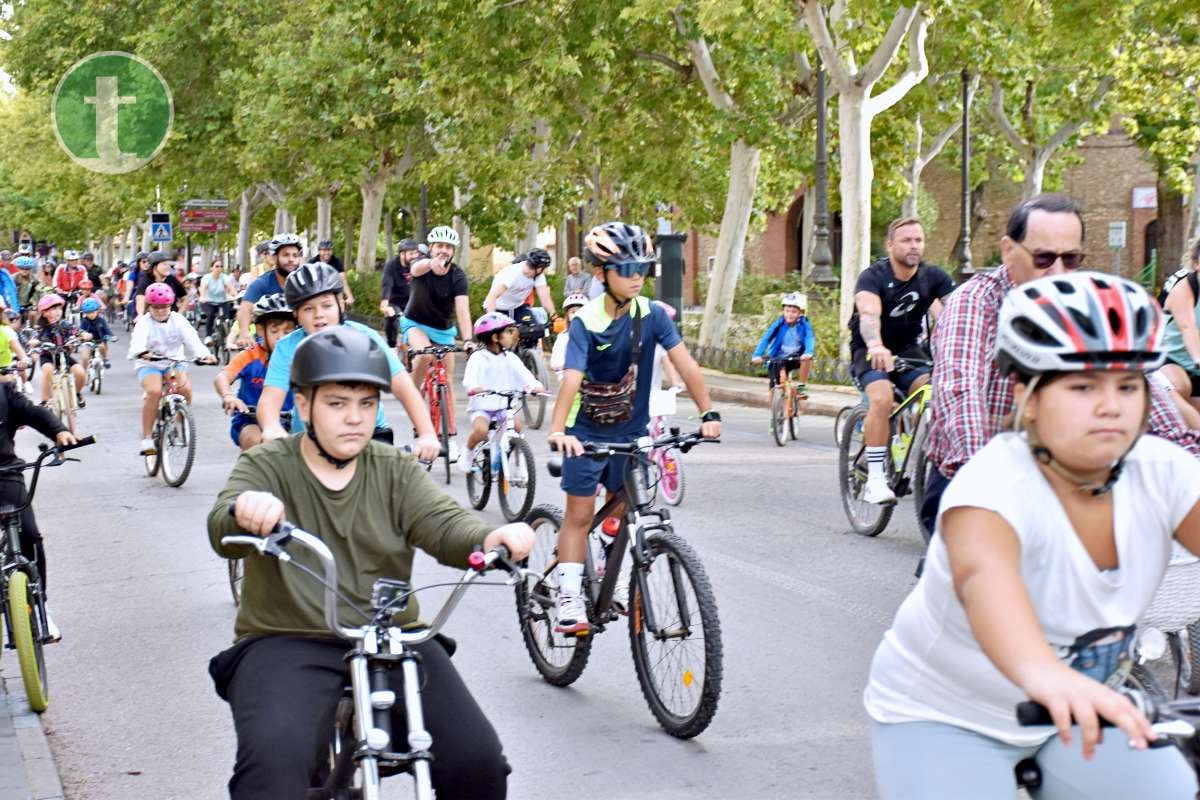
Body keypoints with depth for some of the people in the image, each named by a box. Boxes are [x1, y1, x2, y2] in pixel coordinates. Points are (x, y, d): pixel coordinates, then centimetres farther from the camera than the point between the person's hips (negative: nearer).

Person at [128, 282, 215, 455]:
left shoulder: (178, 320, -1)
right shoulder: (144, 322, -8)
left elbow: (191, 338, -17)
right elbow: (138, 340, -29)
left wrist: (204, 354, -37)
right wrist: (142, 352, -54)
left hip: (175, 362, 2)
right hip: (149, 364, -2)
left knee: (185, 388, -27)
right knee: (154, 391, -31)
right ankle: (146, 439, -22)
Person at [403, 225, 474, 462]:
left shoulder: (457, 276, -18)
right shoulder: (423, 264, -20)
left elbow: (462, 308, -30)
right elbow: (417, 268, -47)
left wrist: (468, 339, -46)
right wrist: (432, 264, -72)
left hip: (444, 329, 2)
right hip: (416, 324, -2)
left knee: (447, 382, -1)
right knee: (426, 355, -34)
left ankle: (451, 437, 6)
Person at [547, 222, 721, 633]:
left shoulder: (651, 315, -10)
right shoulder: (587, 321, -20)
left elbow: (684, 363, -14)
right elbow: (572, 377, -32)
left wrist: (708, 414, -23)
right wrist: (558, 430, -45)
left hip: (630, 431, 4)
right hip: (587, 432, -3)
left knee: (620, 512, 12)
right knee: (580, 514, -2)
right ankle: (568, 598, 2)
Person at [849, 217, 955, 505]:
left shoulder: (933, 278, -7)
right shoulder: (873, 276, -19)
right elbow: (869, 312, -38)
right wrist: (875, 346, -60)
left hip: (909, 350, 3)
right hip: (870, 352, -3)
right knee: (882, 398, -31)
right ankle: (875, 479, -27)